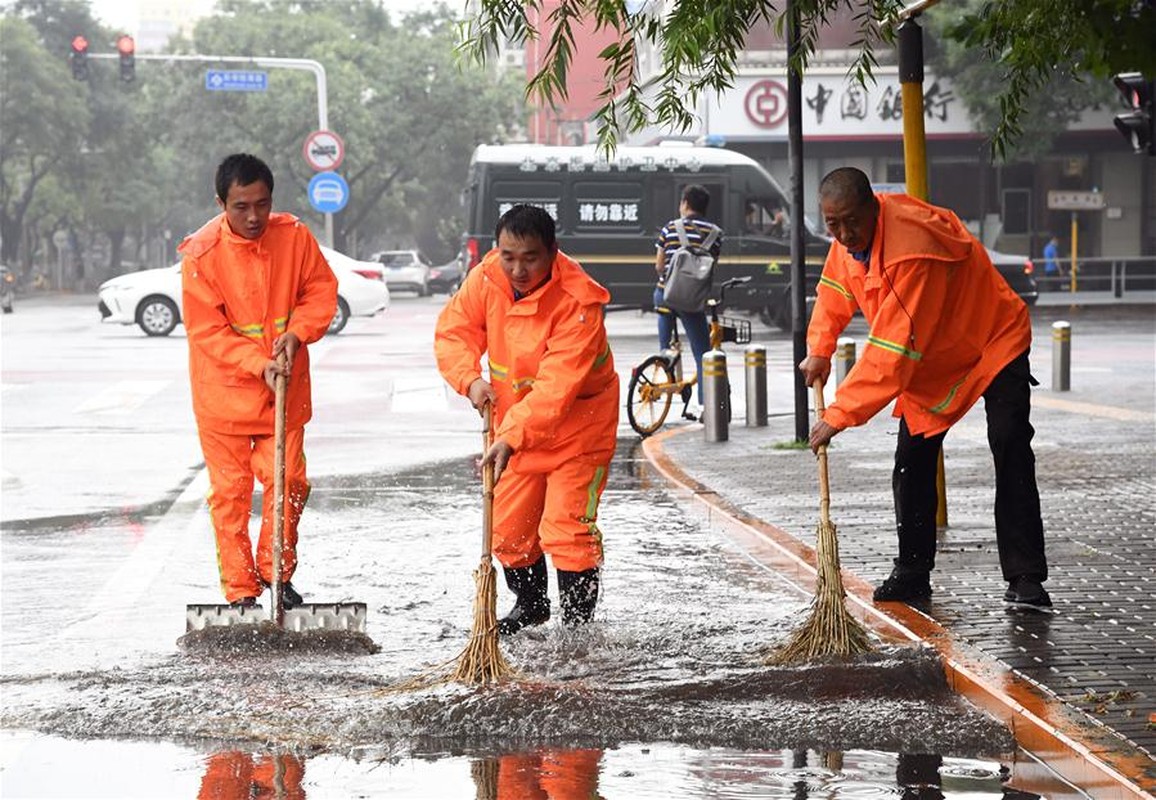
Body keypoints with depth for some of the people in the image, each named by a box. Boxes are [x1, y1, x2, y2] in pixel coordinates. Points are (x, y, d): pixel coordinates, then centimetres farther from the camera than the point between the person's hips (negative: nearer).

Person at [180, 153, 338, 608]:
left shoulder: (293, 236, -6)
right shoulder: (201, 254, -15)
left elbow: (321, 289, 4)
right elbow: (207, 331, -13)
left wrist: (297, 332, -13)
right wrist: (258, 364, -22)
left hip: (285, 388, 3)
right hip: (224, 389, -2)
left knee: (288, 480, 2)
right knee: (230, 491, 1)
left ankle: (277, 572, 22)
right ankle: (240, 591, 8)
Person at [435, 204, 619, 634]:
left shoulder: (578, 303, -31)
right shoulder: (486, 280, -14)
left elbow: (557, 386, -37)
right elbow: (453, 332, 0)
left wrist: (512, 438, -45)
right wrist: (470, 380, -19)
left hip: (576, 426, -6)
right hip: (513, 424, 6)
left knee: (566, 530, -13)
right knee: (508, 529, 11)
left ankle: (578, 621, 2)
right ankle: (530, 605, 35)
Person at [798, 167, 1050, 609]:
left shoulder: (913, 249, -39)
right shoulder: (853, 235, -11)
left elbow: (892, 350, -41)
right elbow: (835, 290, 12)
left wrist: (840, 414, -40)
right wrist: (819, 350, -1)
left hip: (992, 345, -8)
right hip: (930, 359, 8)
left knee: (1010, 453, -17)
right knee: (912, 462, 4)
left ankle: (1025, 578, -17)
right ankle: (913, 572, 12)